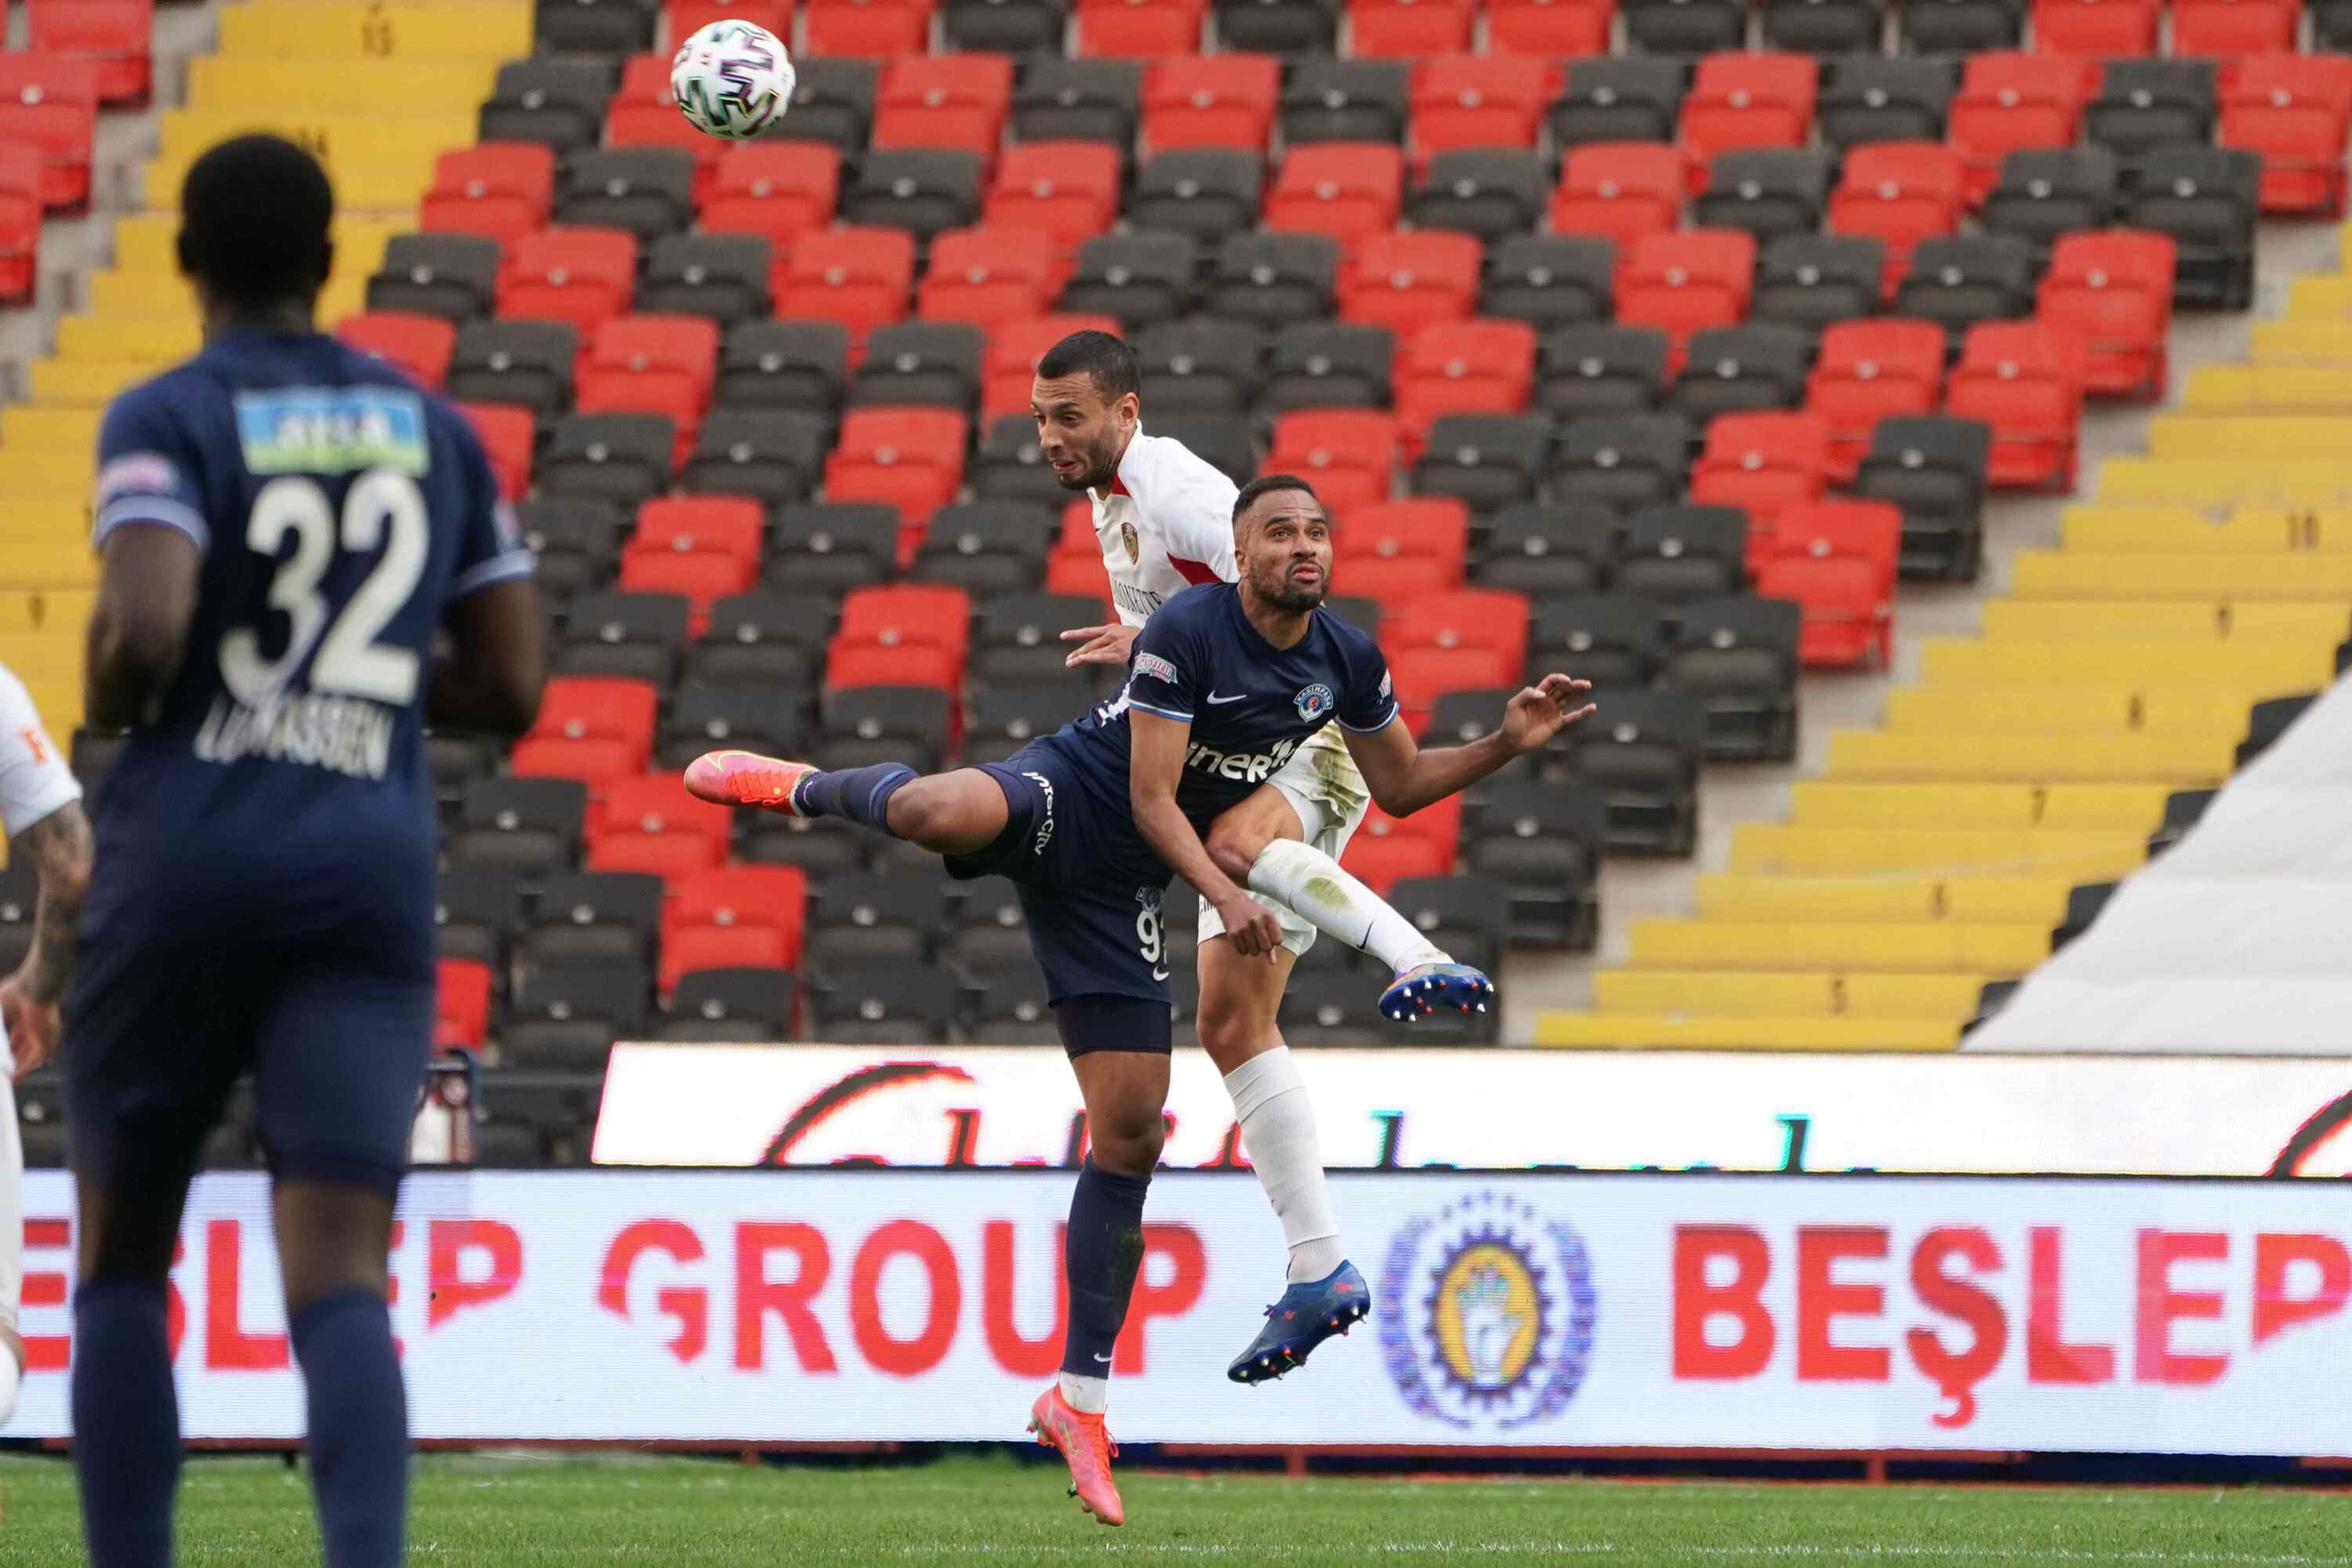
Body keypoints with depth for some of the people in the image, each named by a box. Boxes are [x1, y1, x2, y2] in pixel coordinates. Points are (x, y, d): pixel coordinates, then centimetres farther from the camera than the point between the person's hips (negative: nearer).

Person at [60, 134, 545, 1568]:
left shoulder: (169, 419, -3)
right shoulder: (434, 430, 13)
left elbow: (145, 633, -19)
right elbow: (510, 688, 14)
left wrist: (108, 694, 4)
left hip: (187, 858, -2)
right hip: (374, 864, 2)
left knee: (123, 1257, 16)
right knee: (339, 1282, -8)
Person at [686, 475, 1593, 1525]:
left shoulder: (1345, 662, 2)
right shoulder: (1187, 632, -18)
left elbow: (1401, 786, 16)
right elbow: (1151, 798, -17)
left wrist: (1506, 745, 2)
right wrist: (1223, 893, -28)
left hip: (1118, 885, 6)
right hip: (1064, 803, -6)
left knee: (1130, 1133, 0)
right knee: (944, 812, -42)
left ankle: (1079, 1400, 10)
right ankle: (807, 790, -2)